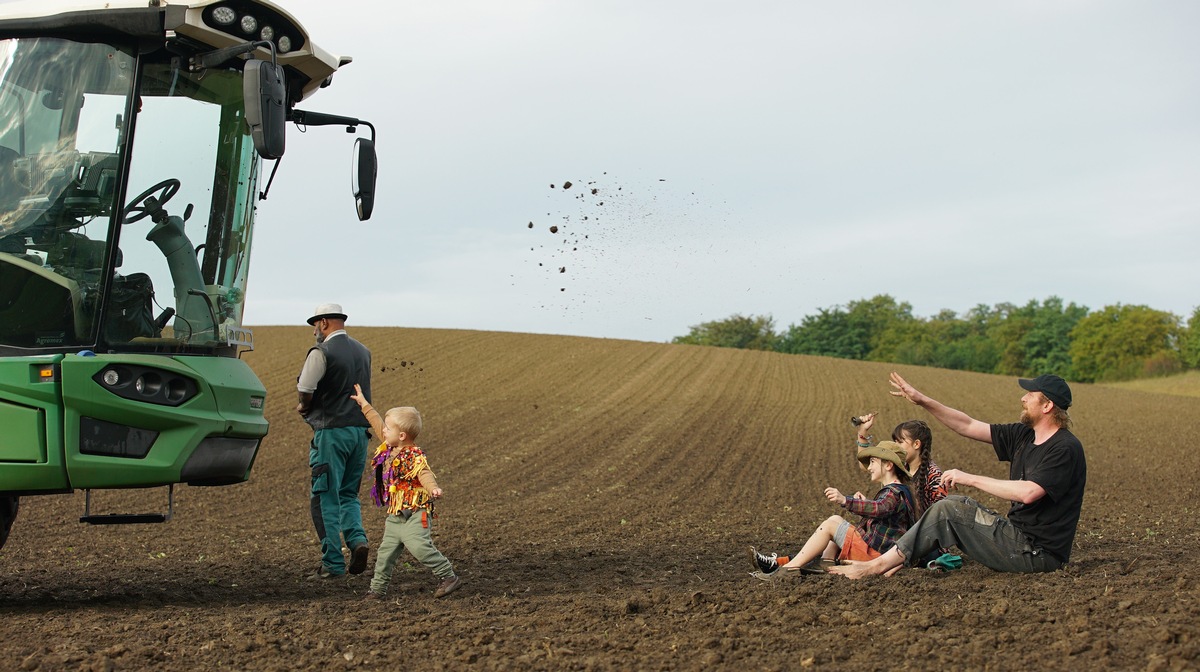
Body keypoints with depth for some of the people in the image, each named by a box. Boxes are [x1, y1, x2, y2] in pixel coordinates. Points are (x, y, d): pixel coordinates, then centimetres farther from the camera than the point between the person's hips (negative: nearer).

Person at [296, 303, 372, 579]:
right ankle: (357, 538, -6)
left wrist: (304, 408, 9)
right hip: (361, 430, 7)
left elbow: (305, 393, -15)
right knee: (348, 494, 18)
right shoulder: (363, 352, 14)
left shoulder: (321, 353, -11)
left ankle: (333, 564, -1)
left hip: (332, 432, -7)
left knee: (325, 498, 0)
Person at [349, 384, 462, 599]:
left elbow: (425, 474, -34)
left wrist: (433, 488, -55)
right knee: (386, 551, 10)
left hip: (415, 514, -9)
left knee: (419, 546, -21)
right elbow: (377, 423, 19)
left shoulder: (415, 457, -18)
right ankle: (378, 588, 20)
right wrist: (363, 403, 25)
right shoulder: (389, 448, 7)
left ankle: (449, 576, -12)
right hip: (395, 515, 9)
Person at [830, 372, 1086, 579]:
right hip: (1019, 537, 9)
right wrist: (922, 401, 10)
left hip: (1039, 553, -9)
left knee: (950, 510, -12)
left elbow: (1028, 492, -29)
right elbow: (968, 426, 15)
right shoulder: (1024, 436, 11)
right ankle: (894, 563, 1)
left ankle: (879, 565, -8)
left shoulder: (1066, 448, -17)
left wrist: (971, 479, -22)